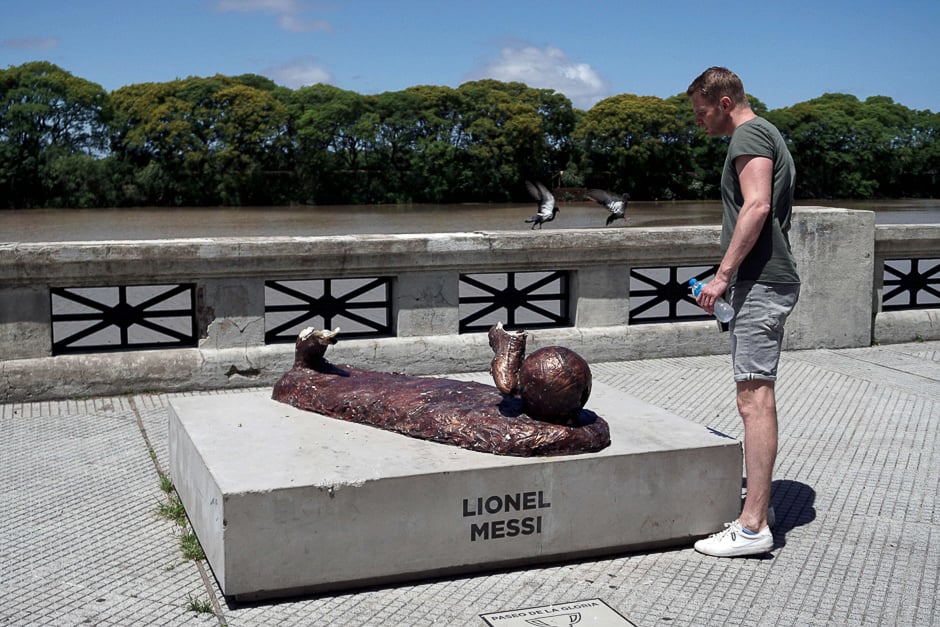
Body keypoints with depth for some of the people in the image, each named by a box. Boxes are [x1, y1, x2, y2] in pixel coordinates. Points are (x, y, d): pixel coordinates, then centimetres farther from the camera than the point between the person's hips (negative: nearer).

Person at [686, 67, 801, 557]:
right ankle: (757, 497, 24)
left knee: (755, 397, -13)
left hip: (761, 283, -11)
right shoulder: (768, 136, 24)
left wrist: (724, 273, -22)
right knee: (756, 395, 15)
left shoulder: (750, 135, -8)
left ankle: (753, 526, -13)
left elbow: (757, 206, -21)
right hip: (769, 280, 11)